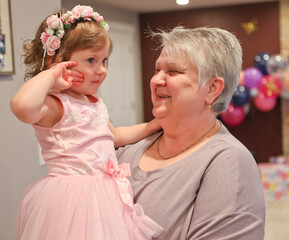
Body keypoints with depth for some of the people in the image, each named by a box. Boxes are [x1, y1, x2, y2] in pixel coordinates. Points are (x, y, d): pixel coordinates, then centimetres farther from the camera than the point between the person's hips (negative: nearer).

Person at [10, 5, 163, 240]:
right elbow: (23, 106, -41)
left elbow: (113, 136, 30)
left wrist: (151, 126, 27)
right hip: (73, 199, -9)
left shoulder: (95, 102, 13)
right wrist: (50, 76, -25)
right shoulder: (54, 105, -16)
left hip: (105, 192, 9)